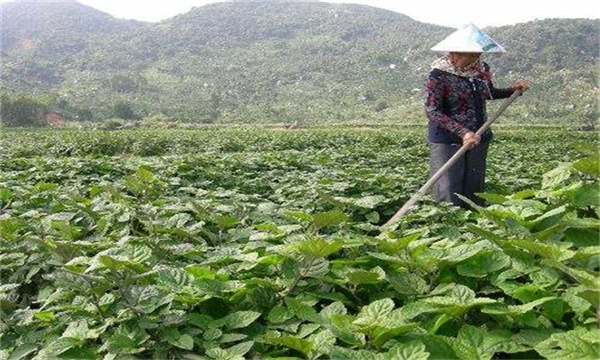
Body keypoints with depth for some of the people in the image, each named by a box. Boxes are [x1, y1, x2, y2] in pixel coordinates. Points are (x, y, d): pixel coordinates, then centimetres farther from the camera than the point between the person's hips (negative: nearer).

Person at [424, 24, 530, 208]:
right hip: (447, 140, -6)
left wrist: (513, 90, 7)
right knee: (449, 192, -5)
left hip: (478, 138, 6)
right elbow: (432, 111, -19)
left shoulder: (482, 69, 4)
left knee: (474, 189, 11)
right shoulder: (439, 74, -15)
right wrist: (463, 132, -26)